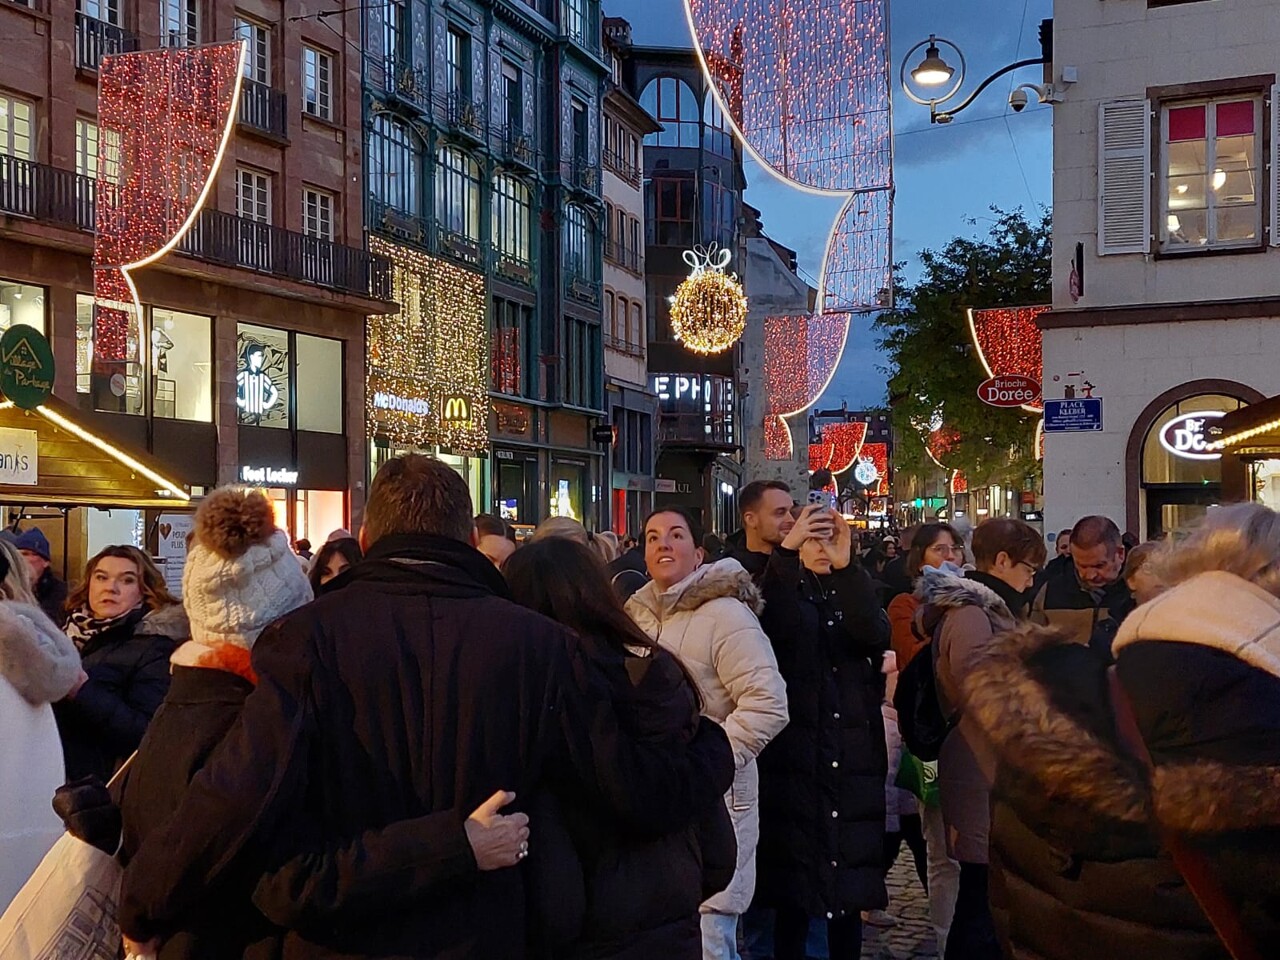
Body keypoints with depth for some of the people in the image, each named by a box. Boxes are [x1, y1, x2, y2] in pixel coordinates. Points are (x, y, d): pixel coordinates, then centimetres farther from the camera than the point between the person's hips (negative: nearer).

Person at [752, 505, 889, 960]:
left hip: (854, 756, 2)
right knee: (794, 887, -1)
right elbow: (767, 624, -19)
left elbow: (878, 637, -12)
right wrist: (784, 549, -32)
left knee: (850, 885, 7)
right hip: (796, 755, -2)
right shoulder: (784, 590, 5)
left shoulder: (855, 591, 11)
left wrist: (846, 567, -25)